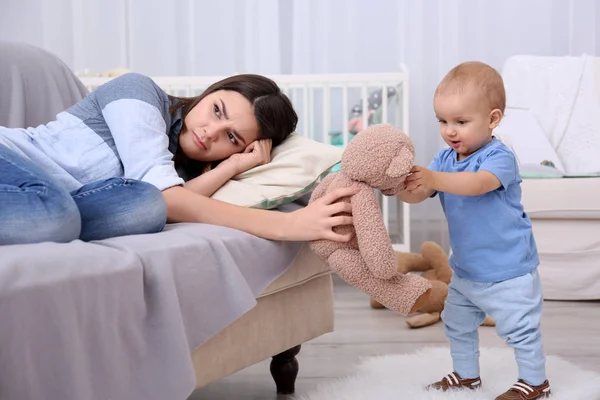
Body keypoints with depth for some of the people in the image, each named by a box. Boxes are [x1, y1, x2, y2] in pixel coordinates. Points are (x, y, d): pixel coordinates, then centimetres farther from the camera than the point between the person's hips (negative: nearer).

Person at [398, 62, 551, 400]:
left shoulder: (499, 157, -23)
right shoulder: (445, 159, 0)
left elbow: (478, 183, -42)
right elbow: (419, 195, -7)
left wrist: (433, 178, -54)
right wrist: (400, 186, -30)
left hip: (508, 270, -8)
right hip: (466, 270, 8)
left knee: (521, 328, 2)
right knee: (458, 324, 21)